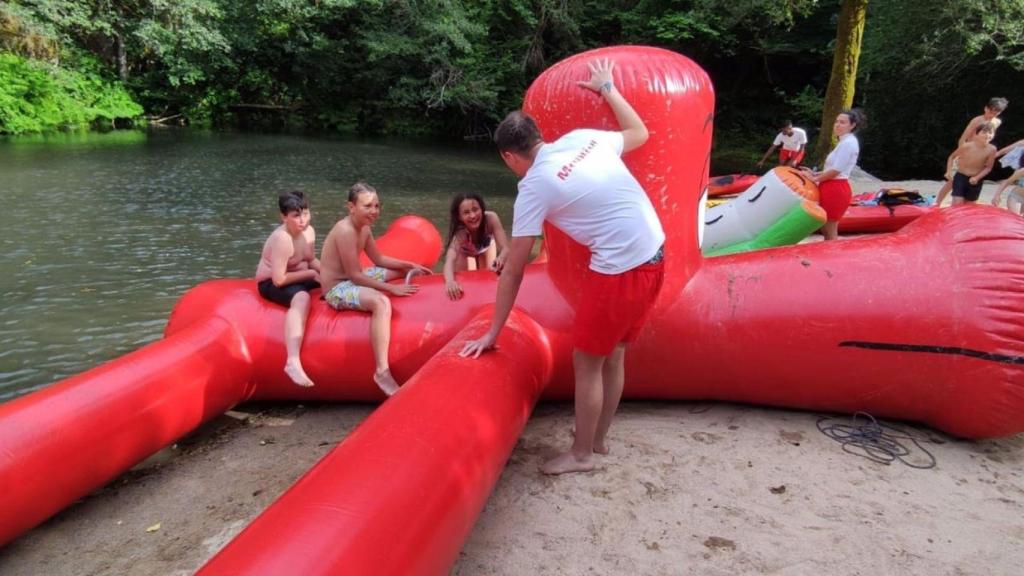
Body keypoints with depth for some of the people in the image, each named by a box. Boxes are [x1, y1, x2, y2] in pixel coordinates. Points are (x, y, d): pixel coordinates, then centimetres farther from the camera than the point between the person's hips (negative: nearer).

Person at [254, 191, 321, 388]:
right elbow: (279, 279, -29)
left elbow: (311, 260, 13)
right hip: (271, 283, -9)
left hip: (298, 276, 9)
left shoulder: (309, 231, -2)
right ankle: (293, 362, -52)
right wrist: (311, 274, -19)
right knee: (302, 298, -40)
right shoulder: (281, 238, -27)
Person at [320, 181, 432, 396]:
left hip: (353, 280, 10)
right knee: (381, 302, -40)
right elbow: (355, 275, -24)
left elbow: (379, 259, 17)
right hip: (337, 289, -10)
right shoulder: (345, 231, -24)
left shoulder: (364, 228, 4)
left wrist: (411, 265, 7)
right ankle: (382, 372, -42)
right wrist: (391, 288, -23)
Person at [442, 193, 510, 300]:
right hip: (464, 250, -1)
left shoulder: (491, 218, -41)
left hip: (485, 246, 1)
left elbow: (505, 248, -43)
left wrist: (500, 259, -67)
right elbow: (449, 261, -59)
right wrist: (450, 281, -81)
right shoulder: (459, 233, -45)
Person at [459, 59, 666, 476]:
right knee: (612, 357, 21)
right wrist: (607, 88, 35)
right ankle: (598, 440, 37)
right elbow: (639, 133, 26)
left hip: (619, 271, -8)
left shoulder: (534, 188, -8)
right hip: (654, 258, 8)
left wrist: (492, 333, 4)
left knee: (586, 362, 10)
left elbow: (513, 272, -4)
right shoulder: (584, 138, 7)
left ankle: (581, 454, 26)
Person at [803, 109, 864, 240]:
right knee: (826, 229, 15)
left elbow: (836, 170, -19)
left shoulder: (848, 143, -14)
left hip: (835, 190, -11)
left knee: (830, 231, -5)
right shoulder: (845, 141, 19)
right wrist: (815, 174, 12)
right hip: (833, 188, 11)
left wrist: (815, 179, -9)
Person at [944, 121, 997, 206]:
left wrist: (977, 178, -18)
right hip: (960, 177, -3)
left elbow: (988, 167, -5)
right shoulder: (967, 146, -19)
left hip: (975, 181, 3)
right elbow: (952, 157, -3)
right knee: (957, 204, -12)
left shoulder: (991, 149, -13)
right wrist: (949, 172, -12)